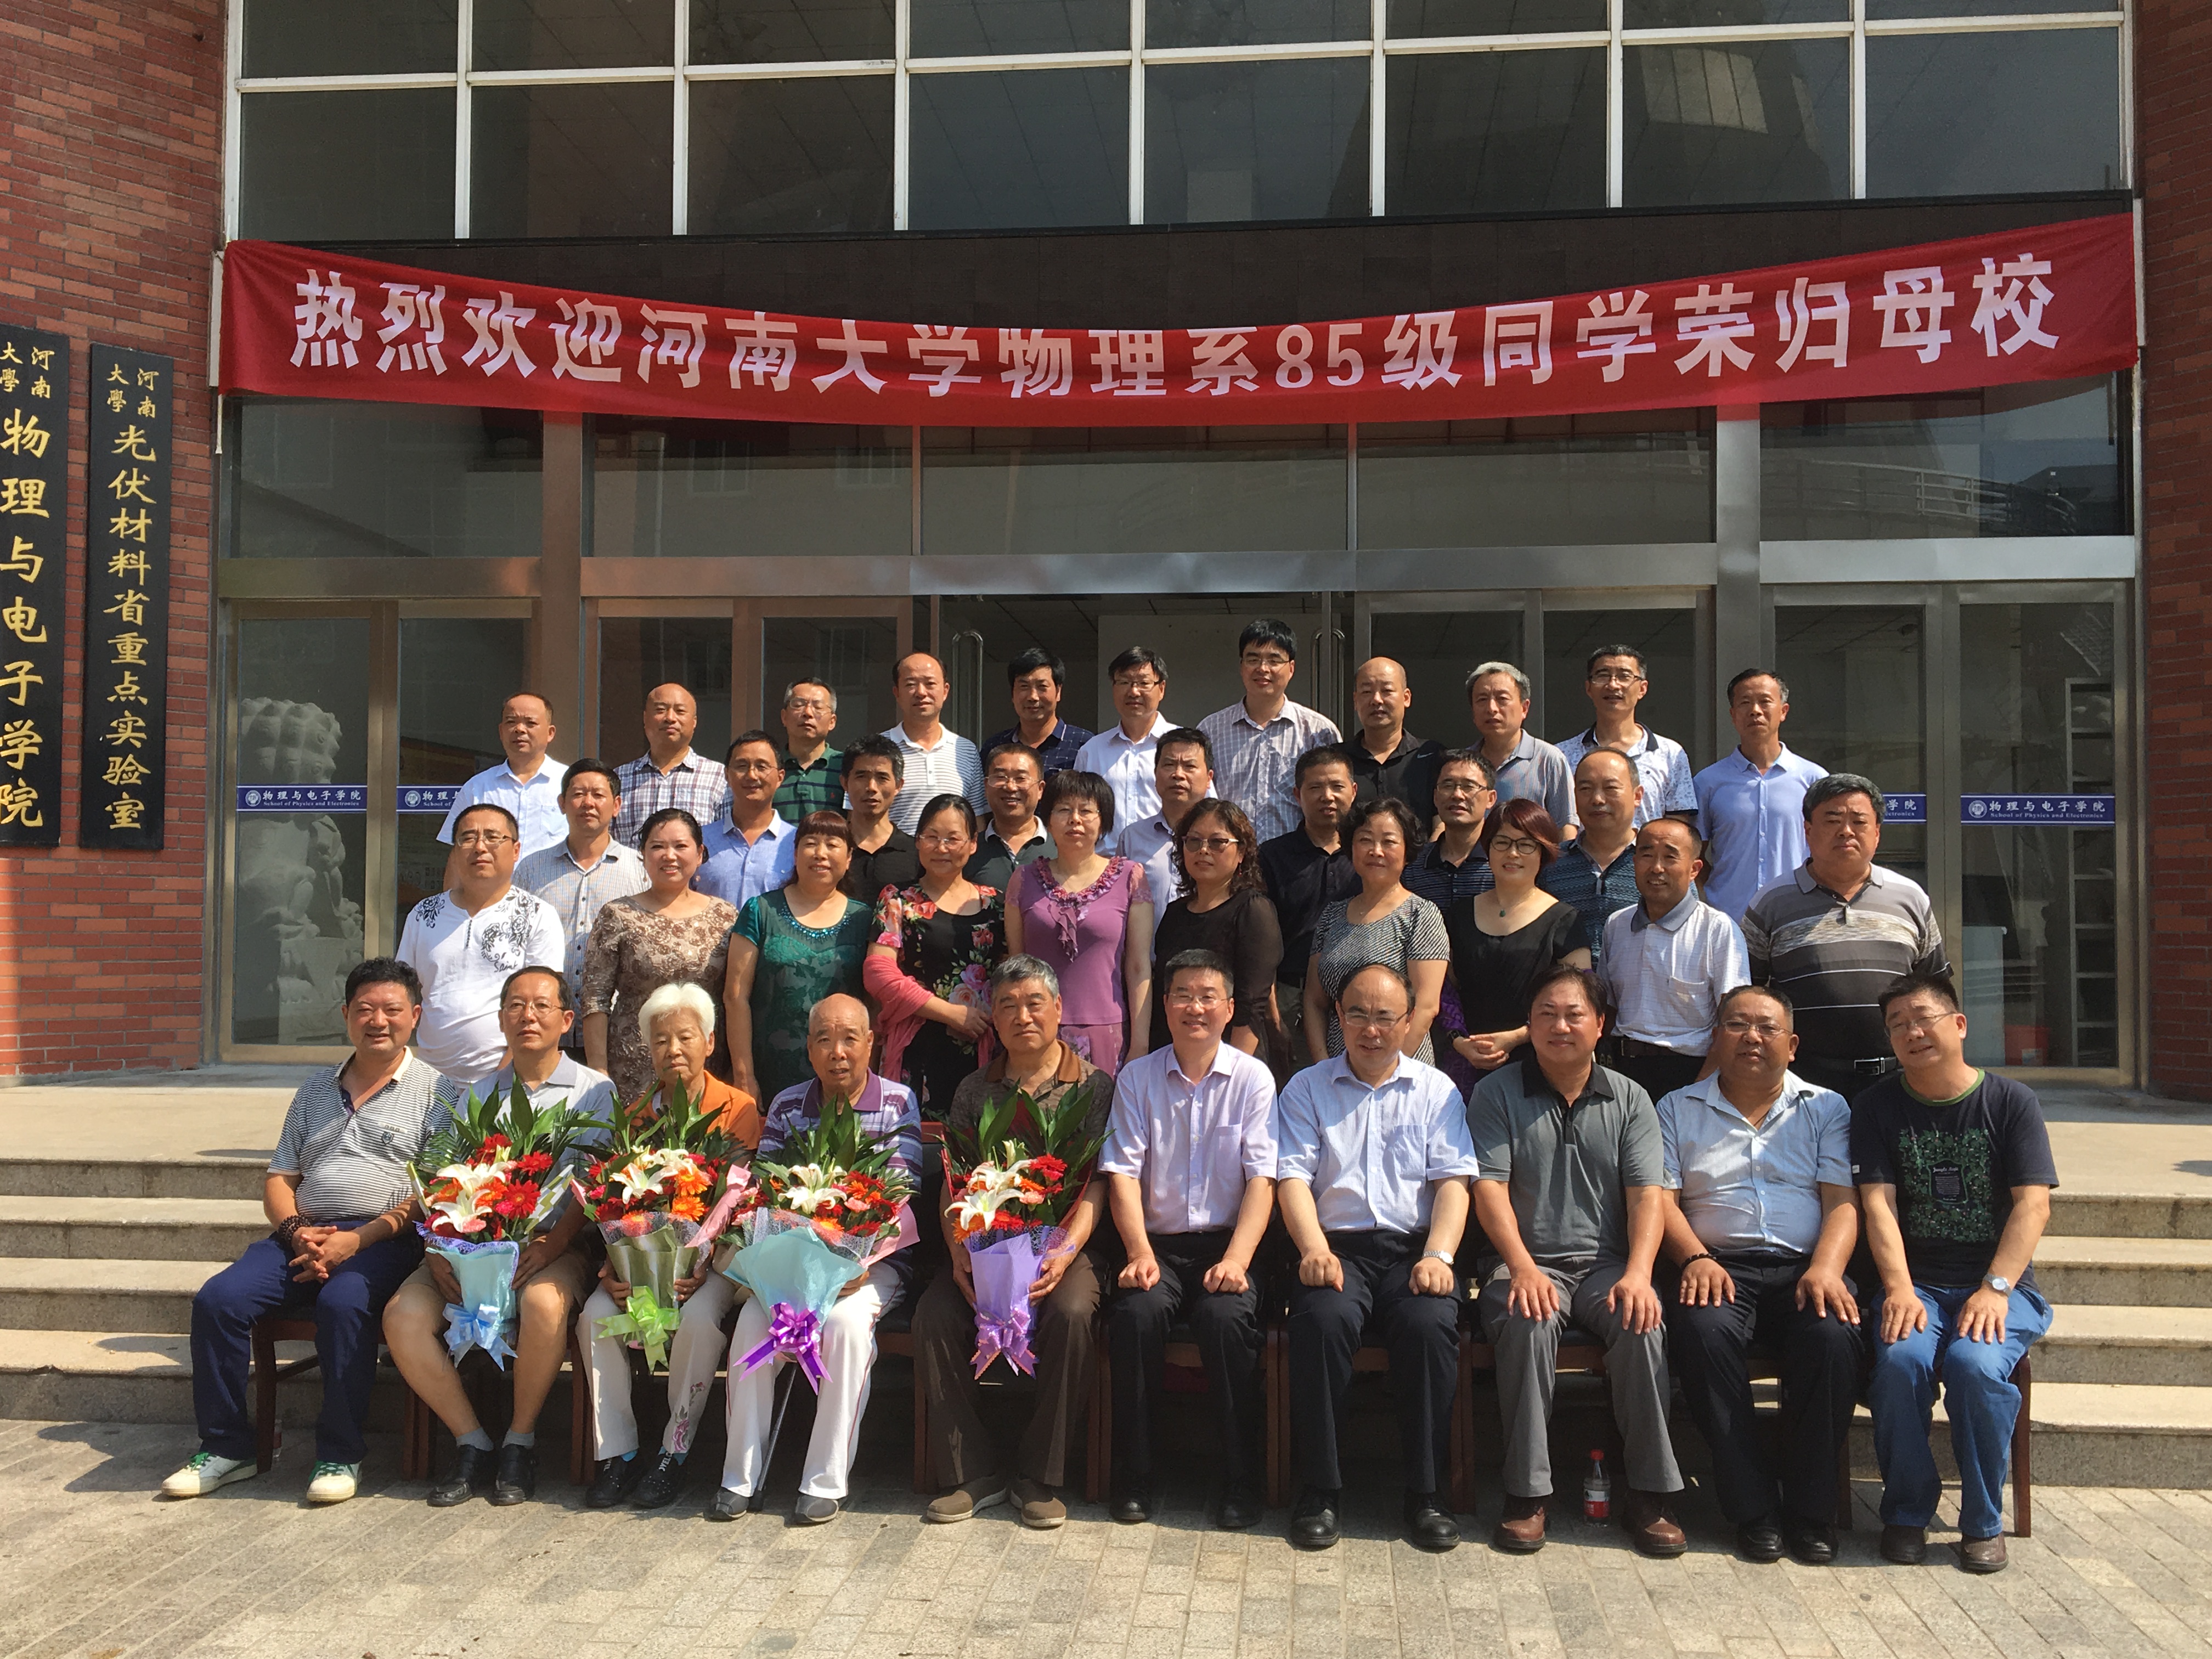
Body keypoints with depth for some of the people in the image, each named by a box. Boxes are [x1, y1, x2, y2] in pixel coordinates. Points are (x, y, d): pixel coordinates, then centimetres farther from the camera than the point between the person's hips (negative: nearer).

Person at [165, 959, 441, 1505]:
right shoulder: (315, 1090, 23)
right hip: (303, 1236, 5)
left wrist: (357, 1239, -15)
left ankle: (340, 1455, -19)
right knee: (218, 1298, -19)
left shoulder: (433, 1089, 5)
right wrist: (296, 1230, -4)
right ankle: (226, 1445, -4)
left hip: (384, 1240, -5)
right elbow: (279, 1179, 19)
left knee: (343, 1302, -34)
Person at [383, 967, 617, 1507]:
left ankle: (520, 1443, -13)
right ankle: (472, 1444, -8)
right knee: (402, 1315, -22)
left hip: (554, 1246, -4)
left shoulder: (594, 1091, 7)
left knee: (544, 1304, -36)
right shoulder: (473, 1093, 19)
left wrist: (552, 1245, -19)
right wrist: (439, 1247, -6)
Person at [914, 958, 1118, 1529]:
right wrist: (960, 1255, -10)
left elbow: (1094, 1187, -3)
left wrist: (1065, 1254, -20)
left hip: (1061, 1247, -3)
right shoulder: (975, 1090, 14)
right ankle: (973, 1472, -10)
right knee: (934, 1315, -24)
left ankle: (1040, 1477, -15)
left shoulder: (1093, 1085, 4)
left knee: (1069, 1314, -33)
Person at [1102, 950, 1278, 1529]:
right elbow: (1123, 1172, 0)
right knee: (1136, 1312, -28)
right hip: (1158, 1242, 1)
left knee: (1227, 1316, -30)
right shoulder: (1137, 1078, 7)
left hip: (1225, 1243, -1)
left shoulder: (1252, 1078, 3)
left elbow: (1261, 1178, -4)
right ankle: (1133, 1478, -12)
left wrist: (1236, 1259, -17)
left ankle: (1241, 1482, -15)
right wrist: (1140, 1253, -14)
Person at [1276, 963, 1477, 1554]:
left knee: (1430, 1322, -31)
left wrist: (1439, 1255, -11)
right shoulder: (1307, 1089, 14)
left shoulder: (1436, 1090, 16)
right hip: (1337, 1245, 0)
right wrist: (1315, 1250, -15)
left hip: (1414, 1247, 1)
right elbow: (1292, 1177, 3)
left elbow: (1453, 1179, 6)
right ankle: (1319, 1491, -20)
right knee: (1324, 1318, -32)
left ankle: (1428, 1493, -17)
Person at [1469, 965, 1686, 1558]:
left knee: (1643, 1326, -29)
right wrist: (1523, 1267, -20)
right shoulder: (1497, 1093, 5)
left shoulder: (1629, 1099, 12)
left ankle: (1648, 1495, -16)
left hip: (1606, 1264, 2)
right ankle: (1526, 1493, -22)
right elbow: (1490, 1188, -5)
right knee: (1529, 1325, -33)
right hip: (1526, 1263, -2)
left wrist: (1638, 1273, -15)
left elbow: (1648, 1194, 2)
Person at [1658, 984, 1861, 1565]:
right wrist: (1695, 1259, -13)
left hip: (1805, 1267, 0)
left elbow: (1842, 1201, 5)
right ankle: (1751, 1506, -21)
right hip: (1720, 1266, 0)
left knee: (1833, 1334, -33)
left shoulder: (1826, 1108, 18)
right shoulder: (1678, 1109, 17)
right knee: (1703, 1329, -34)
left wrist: (1825, 1269, -14)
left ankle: (1810, 1508, -16)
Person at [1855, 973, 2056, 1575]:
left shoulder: (2011, 1101, 3)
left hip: (1999, 1284, -1)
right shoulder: (1878, 1107, 7)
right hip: (1917, 1282, 1)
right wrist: (1900, 1289, -18)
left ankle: (1983, 1522, -8)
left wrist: (1995, 1289, -19)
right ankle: (1906, 1514, -8)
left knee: (1976, 1363, -31)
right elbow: (1878, 1204, -3)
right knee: (1901, 1359, -30)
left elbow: (2033, 1204, -6)